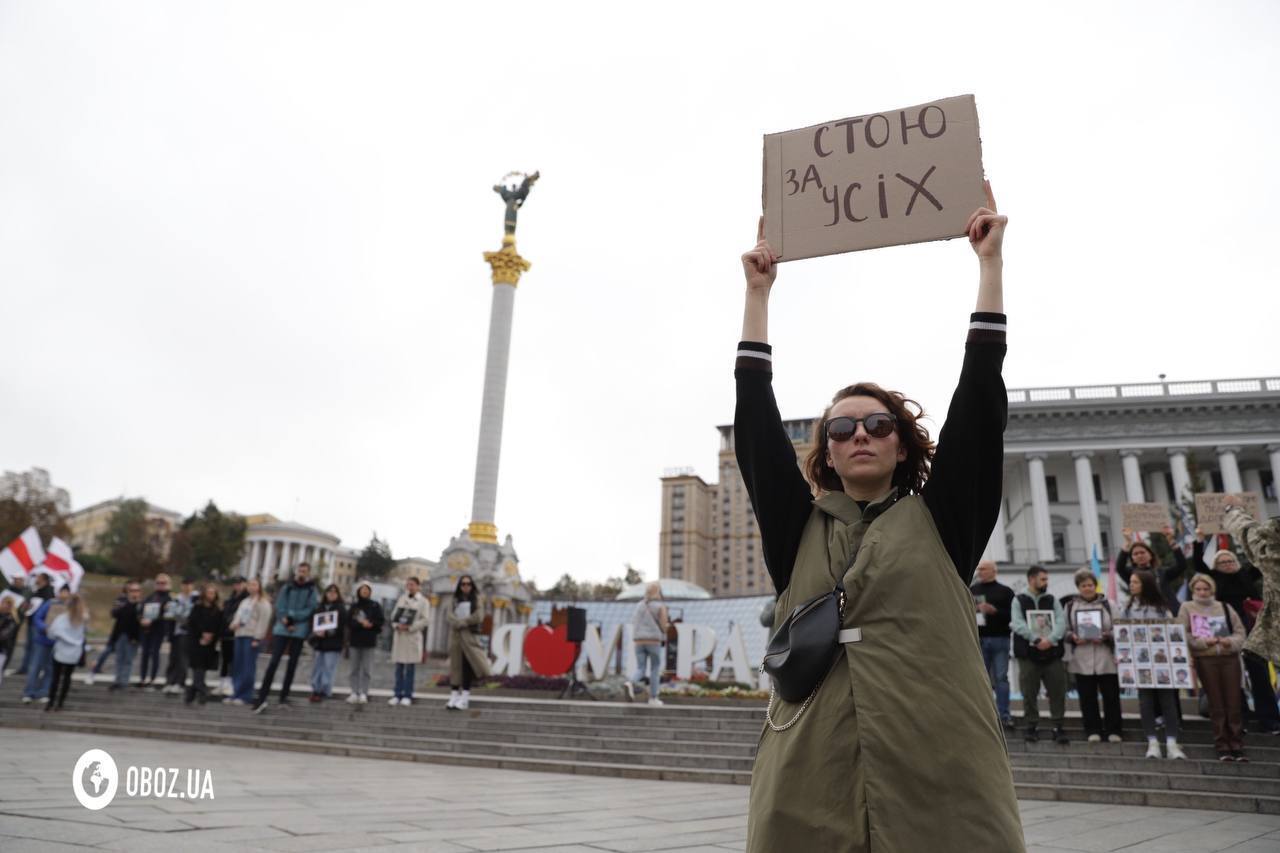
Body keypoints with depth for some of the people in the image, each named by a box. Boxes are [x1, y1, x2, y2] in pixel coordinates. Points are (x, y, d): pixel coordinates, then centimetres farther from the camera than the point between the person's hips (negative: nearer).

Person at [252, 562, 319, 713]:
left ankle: (284, 695, 15)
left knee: (292, 664, 6)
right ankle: (262, 697, -6)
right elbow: (279, 607, 1)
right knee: (273, 662, -7)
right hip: (282, 629, 0)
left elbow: (310, 610, -5)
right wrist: (287, 622, -14)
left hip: (300, 631, 0)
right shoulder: (286, 588, 8)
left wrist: (291, 617, -15)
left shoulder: (312, 591, 4)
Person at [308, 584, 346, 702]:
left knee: (328, 668, -5)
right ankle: (316, 690, 15)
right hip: (320, 643, 5)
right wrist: (316, 633, -6)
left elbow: (340, 627, -9)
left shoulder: (341, 609, -1)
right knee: (317, 667, 7)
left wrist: (326, 633, -17)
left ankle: (325, 692, -1)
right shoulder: (320, 607, 12)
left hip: (333, 644, -5)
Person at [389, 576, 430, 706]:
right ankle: (397, 694, 10)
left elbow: (425, 619, -7)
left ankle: (407, 695, 2)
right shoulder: (401, 599, 16)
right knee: (399, 667, 5)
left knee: (410, 667, -2)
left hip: (413, 636, -4)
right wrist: (397, 625, -8)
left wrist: (409, 627, -15)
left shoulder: (423, 601, 1)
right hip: (399, 635, 4)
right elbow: (394, 614, 12)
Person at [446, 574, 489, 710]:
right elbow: (451, 616, 2)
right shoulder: (456, 599, 14)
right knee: (455, 665, 1)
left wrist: (462, 622, -6)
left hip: (470, 636, -3)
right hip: (456, 635, 3)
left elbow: (478, 617, -7)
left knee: (467, 665, -7)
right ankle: (454, 695, 4)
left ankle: (465, 697, -8)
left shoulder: (477, 599, 5)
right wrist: (457, 623, -16)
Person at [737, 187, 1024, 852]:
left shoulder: (941, 519, 9)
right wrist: (757, 293, 13)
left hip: (942, 784, -1)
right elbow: (755, 421, 9)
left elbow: (980, 398, 6)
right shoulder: (797, 529, 11)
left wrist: (989, 261, 8)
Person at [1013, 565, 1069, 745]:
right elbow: (1018, 624, -8)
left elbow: (1061, 622, -3)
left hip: (1052, 653, 2)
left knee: (1058, 692, 0)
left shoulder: (1052, 600, 12)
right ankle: (1032, 727, 14)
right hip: (1028, 655, -2)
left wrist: (1050, 639, -19)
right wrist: (1037, 639, -21)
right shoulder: (1019, 601, 5)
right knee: (1029, 694, 3)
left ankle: (1059, 728, 10)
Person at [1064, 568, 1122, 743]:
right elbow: (1065, 630, 9)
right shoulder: (1071, 606, 8)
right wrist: (1073, 637, -10)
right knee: (1087, 697, 5)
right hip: (1082, 660, 1)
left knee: (1111, 696, 3)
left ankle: (1114, 731, 15)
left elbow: (1118, 629, 3)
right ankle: (1093, 731, 15)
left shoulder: (1108, 604, 5)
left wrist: (1106, 636, -15)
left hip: (1106, 659, -1)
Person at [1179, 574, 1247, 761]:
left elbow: (1240, 632, 10)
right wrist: (1203, 642, -12)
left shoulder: (1225, 607, 15)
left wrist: (1230, 641, -10)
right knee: (1216, 705, 0)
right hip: (1205, 660, -2)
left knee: (1234, 704, -1)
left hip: (1229, 658, 2)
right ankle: (1222, 747, 6)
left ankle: (1237, 746, 7)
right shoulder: (1186, 608, 8)